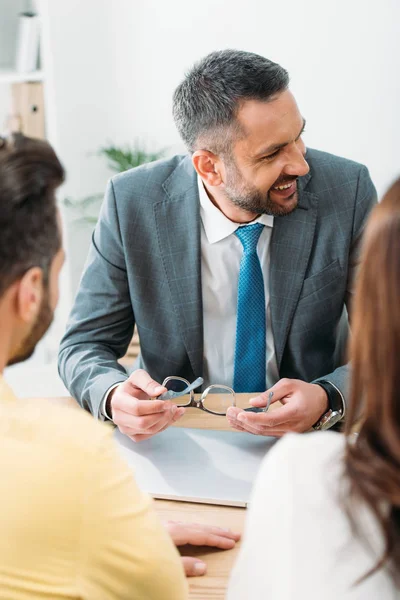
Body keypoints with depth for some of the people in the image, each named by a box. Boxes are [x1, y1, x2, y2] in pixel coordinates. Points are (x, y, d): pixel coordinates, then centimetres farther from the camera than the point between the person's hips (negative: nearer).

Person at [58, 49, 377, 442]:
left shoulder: (347, 191, -12)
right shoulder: (131, 203, -12)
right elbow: (84, 346, -4)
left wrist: (328, 400, -28)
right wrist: (114, 396, -27)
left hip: (310, 443, -2)